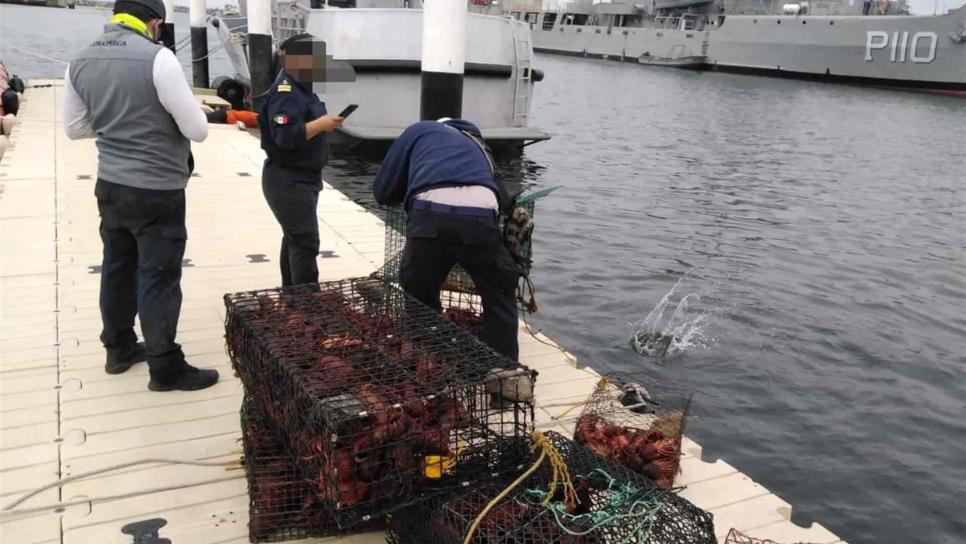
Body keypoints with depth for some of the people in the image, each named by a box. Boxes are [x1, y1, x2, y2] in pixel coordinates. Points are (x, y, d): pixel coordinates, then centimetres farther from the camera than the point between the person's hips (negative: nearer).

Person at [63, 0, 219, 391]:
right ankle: (166, 369, 12)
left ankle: (119, 349, 33)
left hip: (110, 185, 7)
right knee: (158, 277, 2)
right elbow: (198, 130, -14)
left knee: (118, 267, 19)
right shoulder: (157, 58, -18)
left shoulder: (80, 63, 3)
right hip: (157, 191, -7)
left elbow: (74, 128, 13)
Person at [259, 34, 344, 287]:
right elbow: (285, 136, -31)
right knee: (305, 242, -10)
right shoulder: (285, 94, -20)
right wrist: (320, 125, -26)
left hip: (298, 178, 11)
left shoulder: (299, 88, 13)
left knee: (294, 238, 17)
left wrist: (324, 122, 4)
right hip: (289, 180, -11)